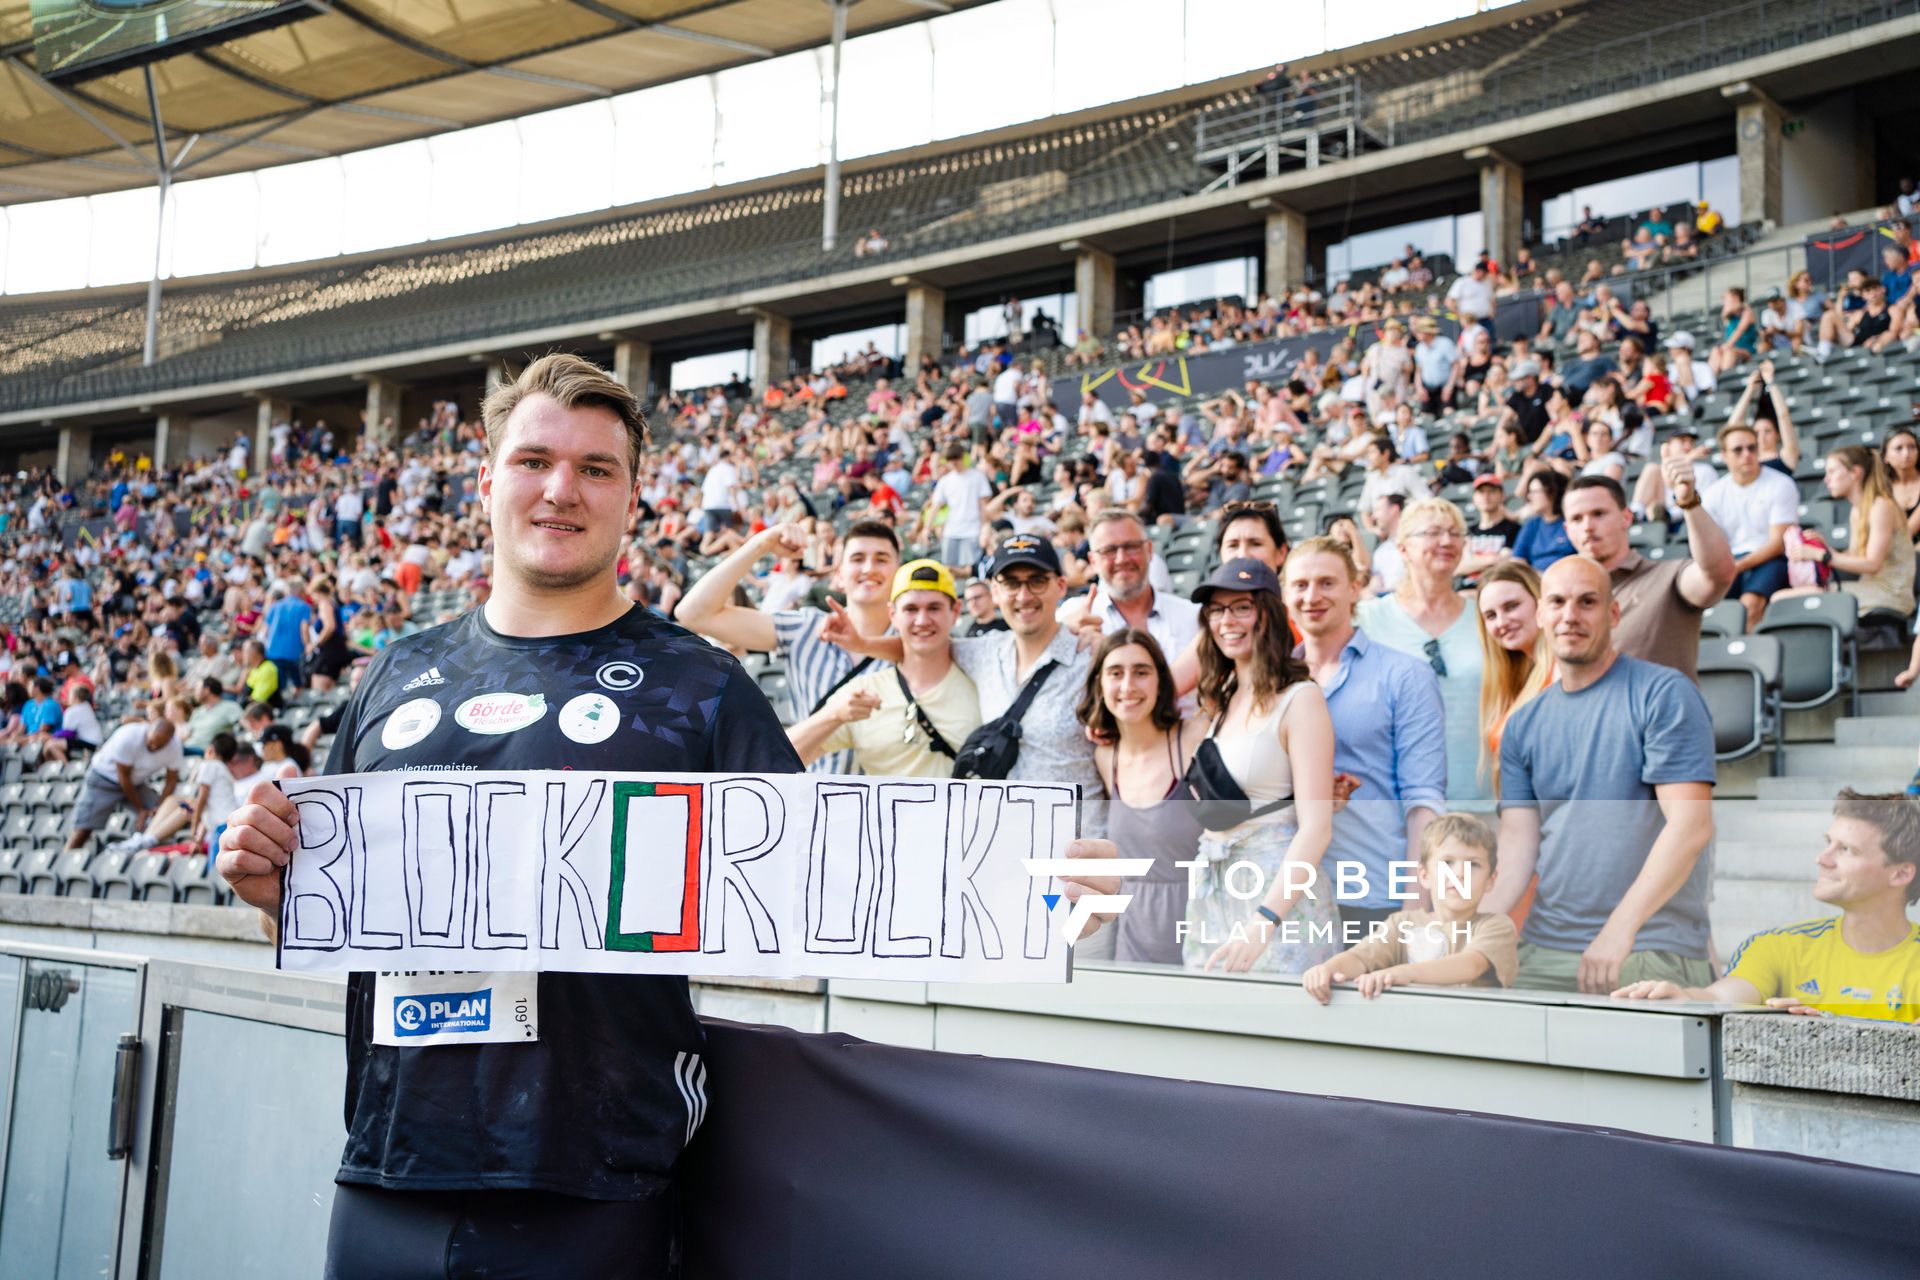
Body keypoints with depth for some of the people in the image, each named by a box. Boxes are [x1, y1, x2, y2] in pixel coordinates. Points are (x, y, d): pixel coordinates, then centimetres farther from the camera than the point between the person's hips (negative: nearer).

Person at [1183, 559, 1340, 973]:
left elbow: (1315, 827, -16)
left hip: (1279, 895, -7)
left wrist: (1264, 922, -23)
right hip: (1211, 897, 7)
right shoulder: (1221, 700, 13)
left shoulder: (1299, 699, -10)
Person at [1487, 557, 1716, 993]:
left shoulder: (1662, 694, -6)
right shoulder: (1522, 726, 11)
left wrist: (1620, 928, -23)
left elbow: (1691, 826, -15)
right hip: (1543, 950, 5)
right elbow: (1516, 850, 7)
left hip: (1651, 953, -4)